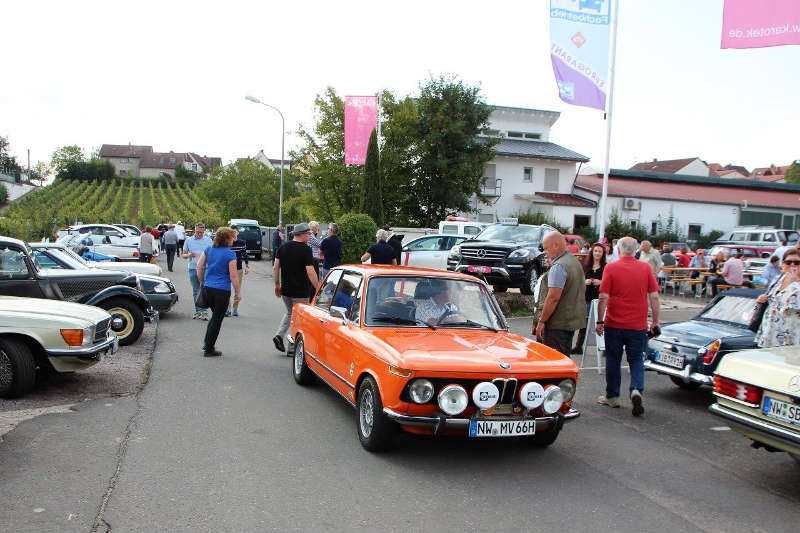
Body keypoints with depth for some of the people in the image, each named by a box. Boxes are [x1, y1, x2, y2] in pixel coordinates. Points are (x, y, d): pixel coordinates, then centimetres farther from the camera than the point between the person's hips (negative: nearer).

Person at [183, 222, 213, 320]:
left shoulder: (208, 240, 6)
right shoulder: (188, 240, 8)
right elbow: (184, 255, 10)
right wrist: (189, 255, -12)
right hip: (193, 268, 2)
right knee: (196, 291, 9)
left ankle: (204, 311, -11)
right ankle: (198, 311, 17)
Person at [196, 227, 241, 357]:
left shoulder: (208, 249, 5)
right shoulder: (230, 254, -13)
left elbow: (199, 266, 8)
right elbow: (233, 276, -12)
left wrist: (202, 282, 19)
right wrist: (238, 293, -5)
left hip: (208, 287, 6)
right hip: (222, 291, -6)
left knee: (215, 316, 23)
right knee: (217, 319, 5)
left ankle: (207, 344, 24)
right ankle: (209, 349, 10)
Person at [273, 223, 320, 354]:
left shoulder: (283, 247, 5)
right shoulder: (306, 249, -13)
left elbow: (275, 267, 6)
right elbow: (310, 272, -17)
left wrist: (277, 285, 15)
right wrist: (318, 288, -9)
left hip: (285, 290, 6)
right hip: (300, 292, -6)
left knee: (289, 313, 24)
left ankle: (279, 335, 5)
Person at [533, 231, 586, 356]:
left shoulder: (558, 266, -17)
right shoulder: (576, 262, 15)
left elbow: (553, 298, -23)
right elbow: (583, 289, 24)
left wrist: (541, 321, -18)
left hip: (558, 323, -10)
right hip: (574, 320, 10)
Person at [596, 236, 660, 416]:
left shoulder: (611, 268, -7)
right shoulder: (646, 268, -1)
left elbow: (603, 298, -10)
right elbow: (654, 297, -1)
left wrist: (600, 321, -3)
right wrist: (655, 321, 7)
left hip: (614, 324, -1)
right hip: (638, 325, 1)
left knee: (613, 361, 12)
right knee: (636, 361, 11)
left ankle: (612, 396, 22)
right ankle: (636, 390, -12)